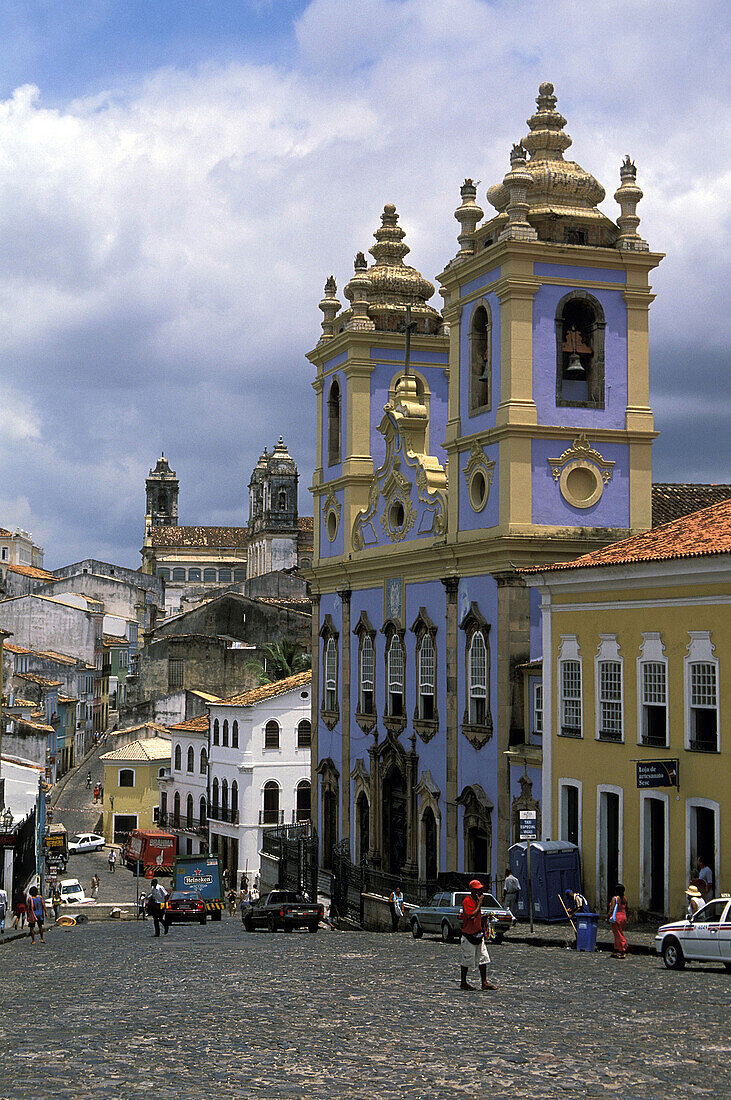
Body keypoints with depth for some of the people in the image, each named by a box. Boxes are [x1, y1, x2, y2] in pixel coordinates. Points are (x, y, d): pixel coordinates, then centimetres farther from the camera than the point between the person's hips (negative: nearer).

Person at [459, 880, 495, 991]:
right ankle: (463, 983, 11)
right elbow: (472, 916, -27)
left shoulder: (476, 900, 13)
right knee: (466, 960, 1)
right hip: (469, 935, -9)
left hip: (478, 934, 9)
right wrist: (479, 903, -23)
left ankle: (484, 982, 9)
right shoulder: (467, 901, -16)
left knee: (483, 958, 6)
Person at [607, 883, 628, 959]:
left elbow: (612, 909, -19)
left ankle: (623, 953, -3)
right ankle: (615, 951, 21)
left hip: (616, 918, -7)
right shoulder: (624, 899, 8)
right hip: (623, 917, 7)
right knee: (618, 935, 16)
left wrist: (608, 917, -11)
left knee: (619, 935, -3)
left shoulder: (615, 898, -14)